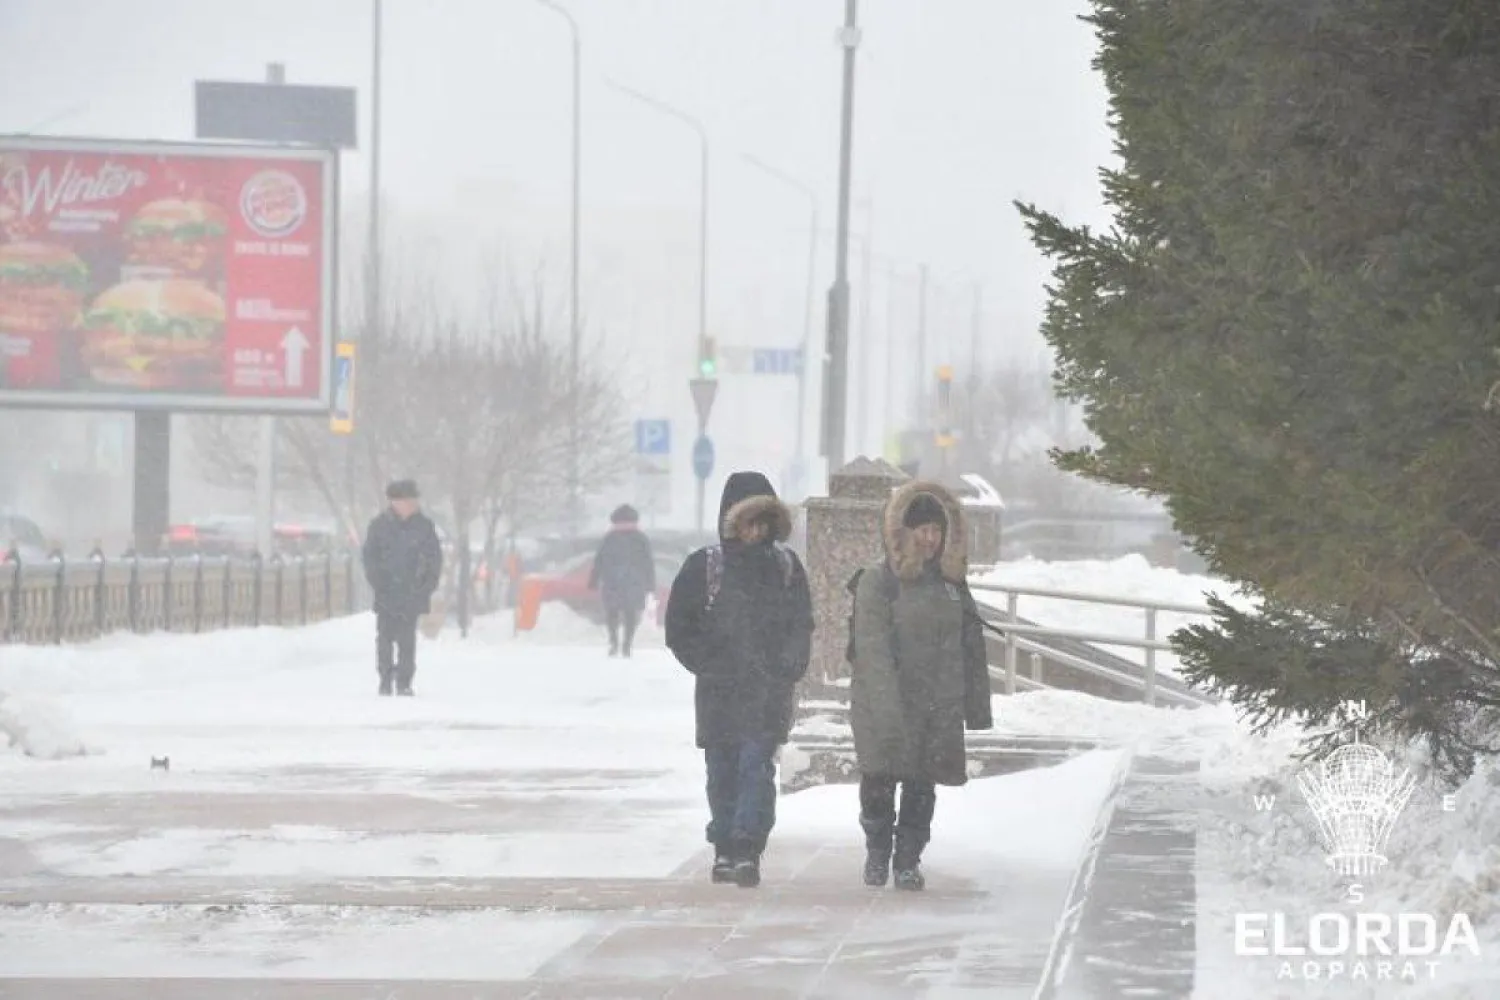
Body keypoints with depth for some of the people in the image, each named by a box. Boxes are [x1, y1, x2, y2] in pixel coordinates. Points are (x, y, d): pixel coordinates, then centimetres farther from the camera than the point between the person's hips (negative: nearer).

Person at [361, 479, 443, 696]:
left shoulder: (424, 526, 3)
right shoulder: (379, 525, 1)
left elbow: (434, 557, 8)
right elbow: (368, 556, 4)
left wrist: (428, 585, 0)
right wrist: (377, 583, -5)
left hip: (412, 594, 0)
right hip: (386, 594, 0)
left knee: (407, 638, -3)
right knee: (385, 636, 0)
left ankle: (404, 682, 3)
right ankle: (385, 680, 10)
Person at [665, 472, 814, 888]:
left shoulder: (785, 565, 7)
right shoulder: (705, 566, 2)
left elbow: (802, 625, 14)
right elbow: (679, 630, 5)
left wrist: (788, 666, -1)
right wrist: (709, 666, -5)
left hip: (769, 692, -1)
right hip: (719, 693, 1)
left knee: (757, 766, -13)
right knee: (722, 772, 6)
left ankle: (747, 850, -19)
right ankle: (726, 850, 16)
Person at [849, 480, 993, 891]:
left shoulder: (951, 582, 9)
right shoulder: (877, 582, -6)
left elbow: (971, 646, 12)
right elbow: (873, 648, -14)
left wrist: (976, 705, 8)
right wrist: (888, 710, -23)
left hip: (939, 706, 4)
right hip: (885, 709, -4)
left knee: (922, 787, 5)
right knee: (880, 782, 0)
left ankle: (909, 860, 17)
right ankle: (878, 853, 21)